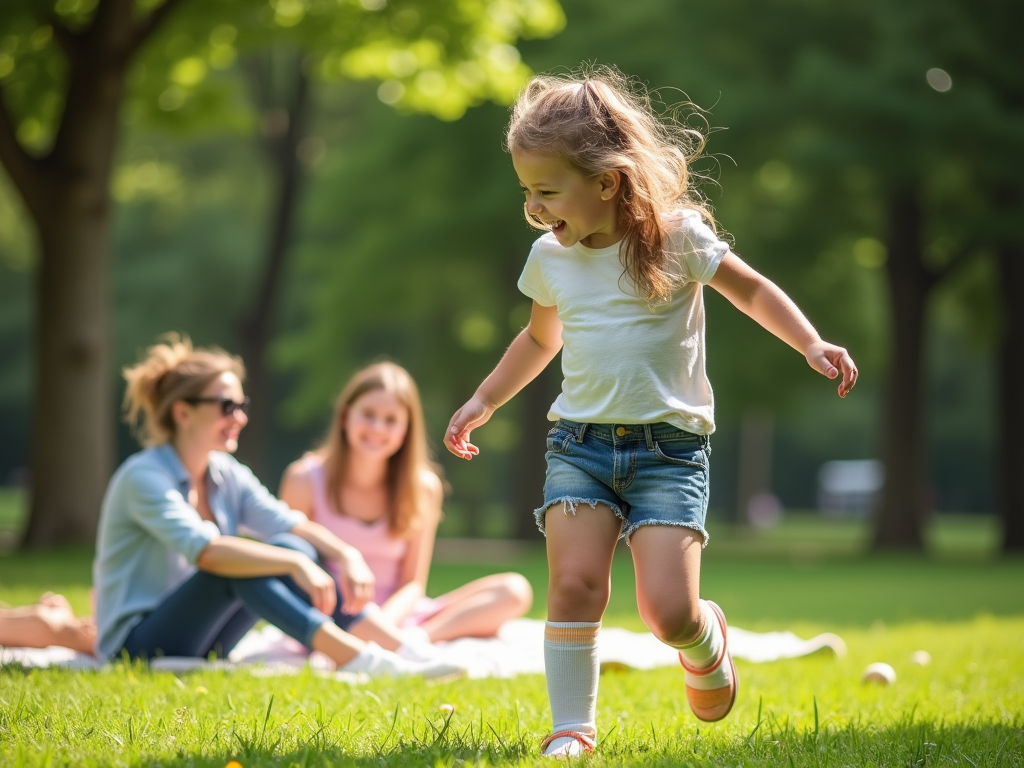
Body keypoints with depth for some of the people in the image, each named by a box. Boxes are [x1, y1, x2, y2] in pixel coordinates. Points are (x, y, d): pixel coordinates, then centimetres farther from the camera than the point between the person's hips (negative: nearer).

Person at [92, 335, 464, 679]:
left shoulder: (228, 477, 9)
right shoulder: (143, 478, -15)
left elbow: (291, 526, -4)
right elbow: (205, 551, -31)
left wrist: (347, 556, -23)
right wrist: (295, 564, -38)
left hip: (200, 641, 7)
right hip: (135, 646, -7)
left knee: (291, 551, -13)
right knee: (238, 567, -30)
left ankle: (401, 647, -24)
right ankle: (356, 659, -41)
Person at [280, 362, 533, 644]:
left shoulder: (423, 488, 1)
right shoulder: (305, 480, -5)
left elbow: (412, 584, 0)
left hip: (395, 614, 4)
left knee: (514, 591, -17)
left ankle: (418, 636, -33)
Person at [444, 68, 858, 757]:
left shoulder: (676, 236, -7)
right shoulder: (549, 257, 7)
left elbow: (753, 290, 4)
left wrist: (812, 345, -11)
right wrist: (483, 403, 27)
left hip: (669, 446, -3)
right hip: (579, 442, 4)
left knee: (668, 611, -12)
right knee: (574, 583, -15)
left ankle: (705, 640, 24)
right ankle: (572, 729, -3)